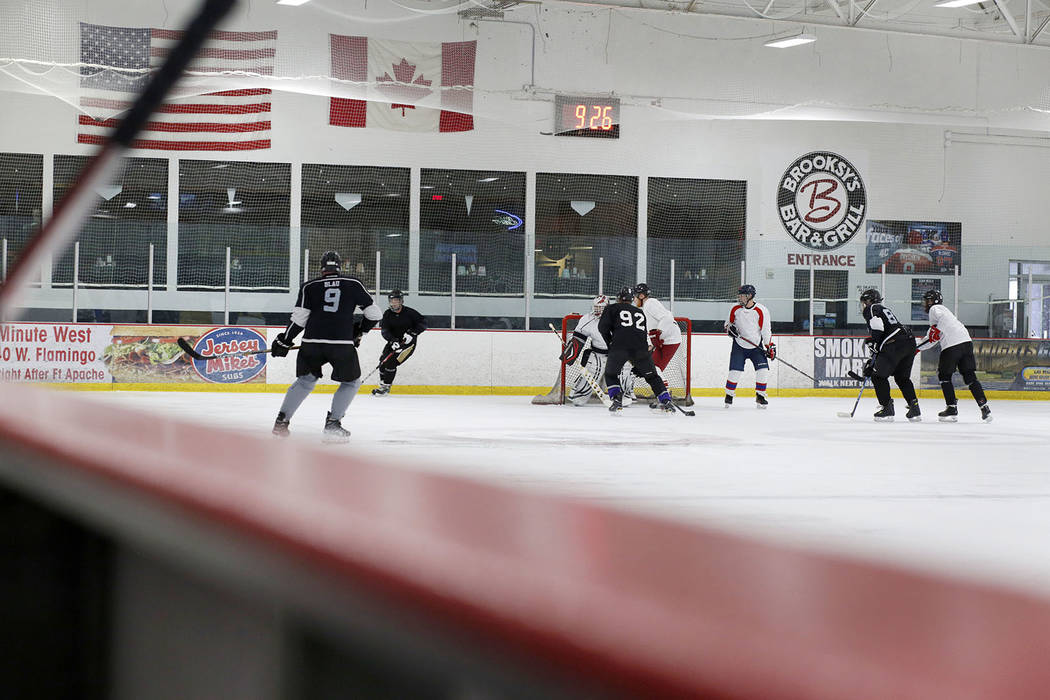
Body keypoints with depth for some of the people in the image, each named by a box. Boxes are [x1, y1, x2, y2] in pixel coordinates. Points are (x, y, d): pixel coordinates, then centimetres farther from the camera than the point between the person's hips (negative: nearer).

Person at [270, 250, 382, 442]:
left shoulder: (309, 287, 9)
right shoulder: (354, 285, 10)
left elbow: (299, 318, 3)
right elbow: (374, 313, 13)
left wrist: (284, 341, 12)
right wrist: (359, 330, 29)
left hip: (312, 343, 2)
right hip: (342, 344, -2)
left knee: (306, 379, 23)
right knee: (352, 382, 17)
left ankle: (282, 420, 17)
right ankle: (332, 423, 4)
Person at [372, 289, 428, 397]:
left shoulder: (409, 312, -14)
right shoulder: (387, 314, -3)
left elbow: (423, 323, -13)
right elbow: (385, 331, -12)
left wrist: (412, 333, -26)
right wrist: (392, 341, -30)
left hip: (408, 343, -5)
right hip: (393, 342, 5)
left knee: (391, 362, -16)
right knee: (383, 362, -1)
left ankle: (386, 387, -4)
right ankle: (382, 384, 17)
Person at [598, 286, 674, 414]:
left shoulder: (612, 308, 17)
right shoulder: (640, 312, 30)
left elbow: (603, 327, 4)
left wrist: (610, 343, 17)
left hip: (620, 347, -3)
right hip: (641, 348, 3)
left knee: (611, 373, 19)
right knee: (651, 375, 17)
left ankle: (617, 400, 5)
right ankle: (666, 402, 8)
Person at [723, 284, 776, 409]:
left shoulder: (762, 311, -11)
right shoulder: (735, 309, -3)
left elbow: (766, 330, -7)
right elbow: (728, 322, 12)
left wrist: (770, 346, -10)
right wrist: (729, 328, -11)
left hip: (756, 346, -1)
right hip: (739, 345, 1)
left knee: (763, 370, -10)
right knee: (735, 371, -7)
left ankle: (760, 396, 6)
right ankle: (729, 396, 9)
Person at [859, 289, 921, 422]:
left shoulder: (871, 309, 7)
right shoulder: (884, 310, 34)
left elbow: (878, 327, -15)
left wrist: (874, 343, -8)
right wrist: (871, 362, 33)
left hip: (895, 344, -9)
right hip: (910, 342, 9)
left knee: (879, 375, 2)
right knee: (902, 377, 19)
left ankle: (887, 408, 0)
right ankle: (914, 409, 11)